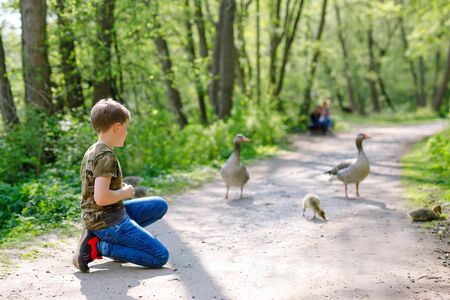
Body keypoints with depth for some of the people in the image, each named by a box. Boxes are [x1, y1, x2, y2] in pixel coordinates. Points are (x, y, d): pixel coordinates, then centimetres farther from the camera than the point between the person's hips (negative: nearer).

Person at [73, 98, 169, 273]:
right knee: (160, 257, -7)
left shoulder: (92, 152, 11)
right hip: (108, 221, -10)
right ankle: (96, 246, -9)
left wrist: (121, 187, 10)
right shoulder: (106, 156, -19)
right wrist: (124, 193, -12)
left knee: (160, 206, 19)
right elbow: (101, 198, -29)